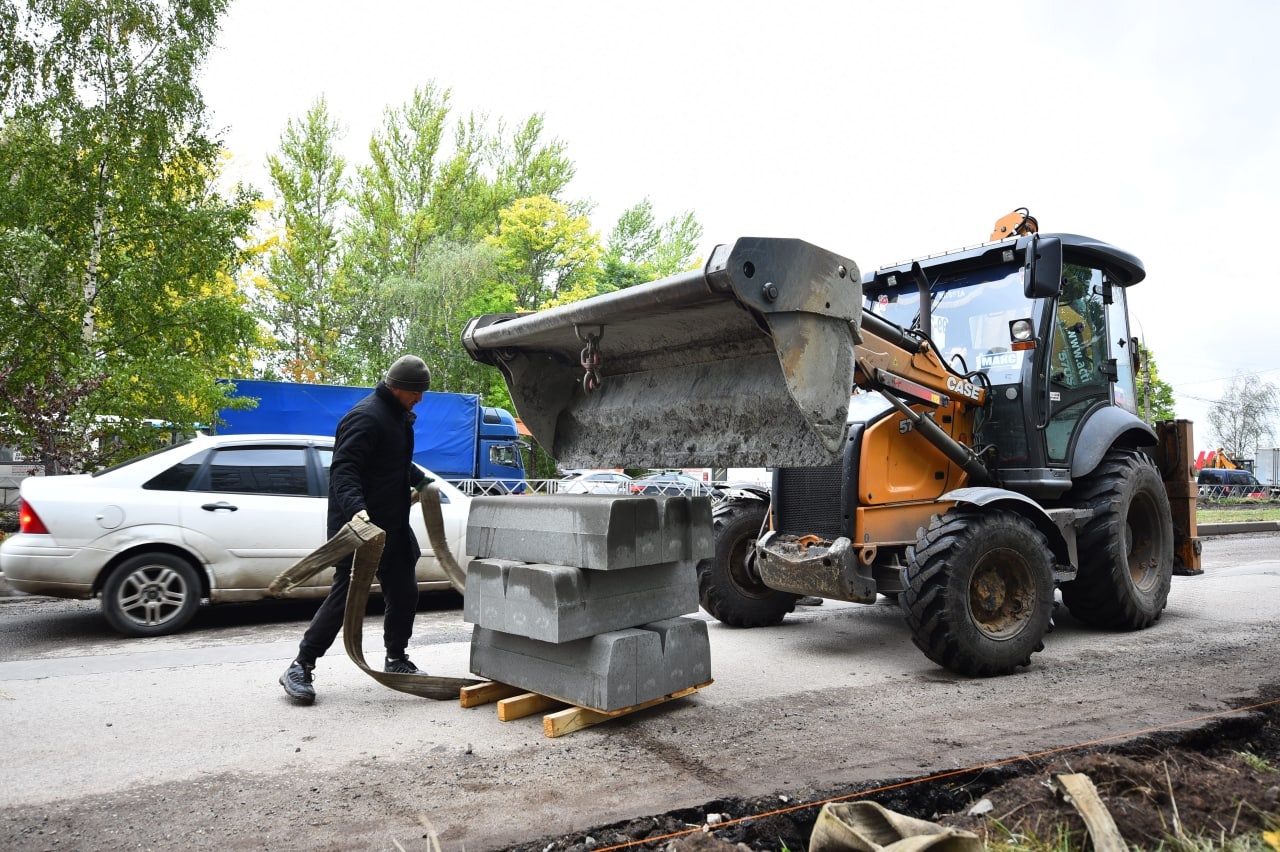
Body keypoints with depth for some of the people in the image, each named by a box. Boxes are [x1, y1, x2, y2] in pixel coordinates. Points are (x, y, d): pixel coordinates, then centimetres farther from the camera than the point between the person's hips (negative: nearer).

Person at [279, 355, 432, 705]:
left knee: (404, 593, 12)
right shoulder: (366, 417, -18)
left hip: (392, 525, 9)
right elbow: (343, 469, -27)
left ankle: (396, 659, 28)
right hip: (359, 524, -9)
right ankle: (301, 667, 6)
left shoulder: (399, 415, 14)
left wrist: (420, 479, 29)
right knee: (345, 594, -6)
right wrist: (356, 508, -40)